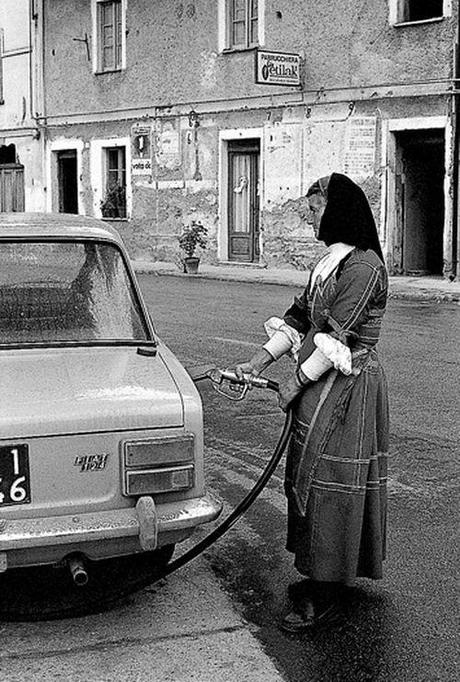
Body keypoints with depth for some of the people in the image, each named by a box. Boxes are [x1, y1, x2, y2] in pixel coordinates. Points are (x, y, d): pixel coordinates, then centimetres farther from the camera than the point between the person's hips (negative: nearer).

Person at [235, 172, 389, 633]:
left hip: (348, 388, -9)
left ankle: (326, 594, 7)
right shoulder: (329, 263, 13)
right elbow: (299, 319, 14)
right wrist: (258, 362, 7)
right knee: (309, 478, 14)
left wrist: (295, 383, -15)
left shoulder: (363, 265, -17)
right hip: (320, 386, 9)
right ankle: (321, 574, 27)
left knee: (332, 484, -3)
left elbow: (337, 337, -20)